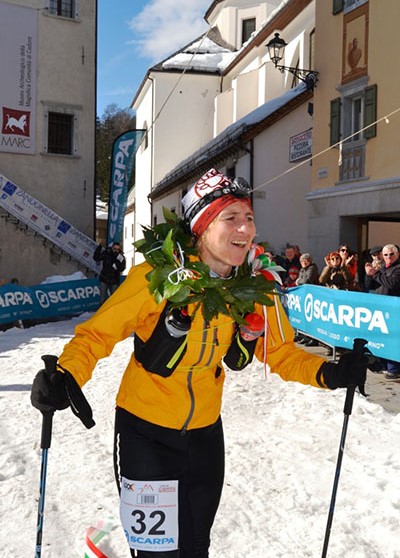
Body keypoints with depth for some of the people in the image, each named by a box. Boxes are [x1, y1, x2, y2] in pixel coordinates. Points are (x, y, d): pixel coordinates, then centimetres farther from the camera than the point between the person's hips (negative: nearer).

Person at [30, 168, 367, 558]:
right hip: (145, 427, -4)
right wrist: (66, 376, -37)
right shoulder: (157, 275, -24)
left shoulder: (255, 287, -11)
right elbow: (98, 333, -19)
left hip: (205, 429, 4)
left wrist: (325, 373, -18)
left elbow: (279, 351, -2)